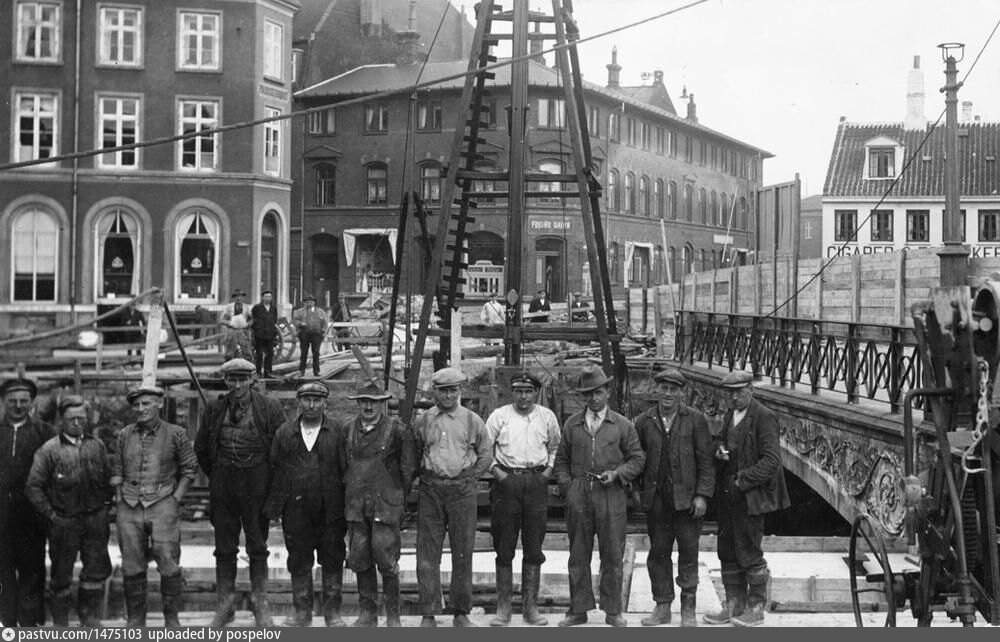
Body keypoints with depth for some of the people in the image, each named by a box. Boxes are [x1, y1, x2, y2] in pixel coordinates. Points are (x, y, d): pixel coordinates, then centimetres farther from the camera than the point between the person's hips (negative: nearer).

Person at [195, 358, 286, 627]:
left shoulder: (269, 407, -4)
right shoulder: (214, 409, 4)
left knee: (257, 547, 5)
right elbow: (201, 447, 14)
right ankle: (225, 605, 15)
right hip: (222, 486, 2)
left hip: (256, 484, -2)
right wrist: (215, 475, 14)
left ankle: (260, 604, 14)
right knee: (224, 549, 7)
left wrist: (271, 479, 2)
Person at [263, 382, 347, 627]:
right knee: (299, 561, 7)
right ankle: (302, 611, 17)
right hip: (295, 509, 2)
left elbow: (345, 469, 0)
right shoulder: (285, 432, 7)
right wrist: (273, 505, 2)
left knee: (332, 560, 3)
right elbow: (274, 468, 8)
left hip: (330, 508, -2)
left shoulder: (337, 432, 2)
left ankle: (332, 611, 13)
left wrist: (348, 504, -5)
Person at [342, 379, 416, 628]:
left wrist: (398, 496, 4)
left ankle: (393, 615, 4)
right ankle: (367, 612, 15)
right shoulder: (349, 430, 9)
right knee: (359, 559, 6)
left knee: (386, 559, -6)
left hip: (385, 504, -4)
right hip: (355, 505, 4)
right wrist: (350, 491, 14)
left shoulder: (396, 430, -3)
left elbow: (408, 467, 2)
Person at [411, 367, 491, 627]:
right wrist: (424, 477, 5)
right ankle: (428, 614, 5)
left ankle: (461, 613, 12)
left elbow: (486, 454, 12)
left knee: (463, 554, 3)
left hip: (462, 490, 0)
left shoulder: (472, 421, 5)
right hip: (430, 490, 0)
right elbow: (413, 455, 14)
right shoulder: (422, 422, 6)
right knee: (427, 554, -2)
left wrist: (469, 478, 5)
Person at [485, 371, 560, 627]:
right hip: (507, 481, -1)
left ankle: (531, 607, 10)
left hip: (536, 483, 1)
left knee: (534, 549, 3)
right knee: (504, 549, 1)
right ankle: (503, 608, 7)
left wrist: (549, 469, 8)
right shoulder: (499, 416, 3)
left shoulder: (547, 417, 9)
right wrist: (495, 470, -3)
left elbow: (555, 446, 21)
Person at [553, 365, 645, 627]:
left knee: (612, 555, 1)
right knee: (578, 555, 5)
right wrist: (567, 485, 2)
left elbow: (637, 458, 7)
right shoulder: (571, 424, 12)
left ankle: (613, 611, 9)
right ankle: (578, 610, 12)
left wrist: (617, 474, -9)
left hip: (611, 495, -2)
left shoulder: (622, 425, 7)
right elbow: (561, 459, 16)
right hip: (578, 495, 2)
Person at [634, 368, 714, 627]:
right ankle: (662, 607, 15)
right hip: (655, 497, 2)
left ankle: (688, 609, 9)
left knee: (688, 552, 1)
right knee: (658, 552, 6)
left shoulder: (695, 420, 1)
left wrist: (702, 495, -7)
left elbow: (705, 461, 0)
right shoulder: (644, 422, 6)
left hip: (686, 496, -2)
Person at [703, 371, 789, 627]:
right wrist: (719, 450, 4)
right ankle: (734, 605, 23)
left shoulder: (764, 418, -13)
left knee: (749, 552, -1)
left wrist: (743, 480, -18)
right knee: (728, 551, 12)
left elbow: (771, 460, -17)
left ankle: (756, 608, 11)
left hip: (749, 496, -8)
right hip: (727, 494, 8)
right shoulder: (730, 415, 12)